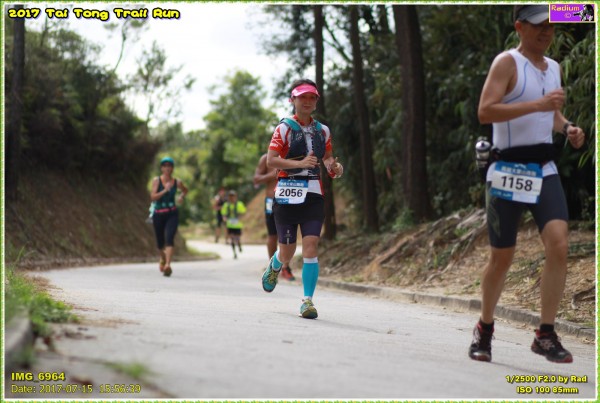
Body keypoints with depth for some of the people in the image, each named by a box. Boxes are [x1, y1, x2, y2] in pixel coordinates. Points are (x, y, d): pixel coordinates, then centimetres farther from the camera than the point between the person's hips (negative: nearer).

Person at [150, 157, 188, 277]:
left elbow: (185, 190, 24)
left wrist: (181, 196, 4)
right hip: (158, 214, 0)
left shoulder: (177, 182, 2)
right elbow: (153, 197, -14)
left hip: (172, 214, 0)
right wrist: (164, 191, -26)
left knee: (169, 238, -21)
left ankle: (168, 265, -30)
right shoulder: (157, 180, -4)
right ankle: (163, 258, 44)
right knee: (160, 243, 12)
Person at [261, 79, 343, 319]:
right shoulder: (284, 128, -2)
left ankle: (308, 300, -7)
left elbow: (327, 157, 25)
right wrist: (299, 163, -23)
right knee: (287, 252, 5)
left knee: (310, 247, -11)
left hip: (313, 195, 3)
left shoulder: (322, 131, 12)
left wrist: (334, 167, 1)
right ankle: (274, 268, 41)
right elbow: (270, 160, -10)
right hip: (287, 194, -3)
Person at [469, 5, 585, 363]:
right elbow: (485, 111, -20)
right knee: (502, 257, 3)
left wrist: (566, 127, 7)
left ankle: (545, 335, -3)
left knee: (559, 246, -12)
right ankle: (485, 330, 25)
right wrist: (537, 104, -27)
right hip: (510, 171, -5)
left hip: (545, 171, 5)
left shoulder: (554, 68, 14)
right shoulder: (508, 62, -8)